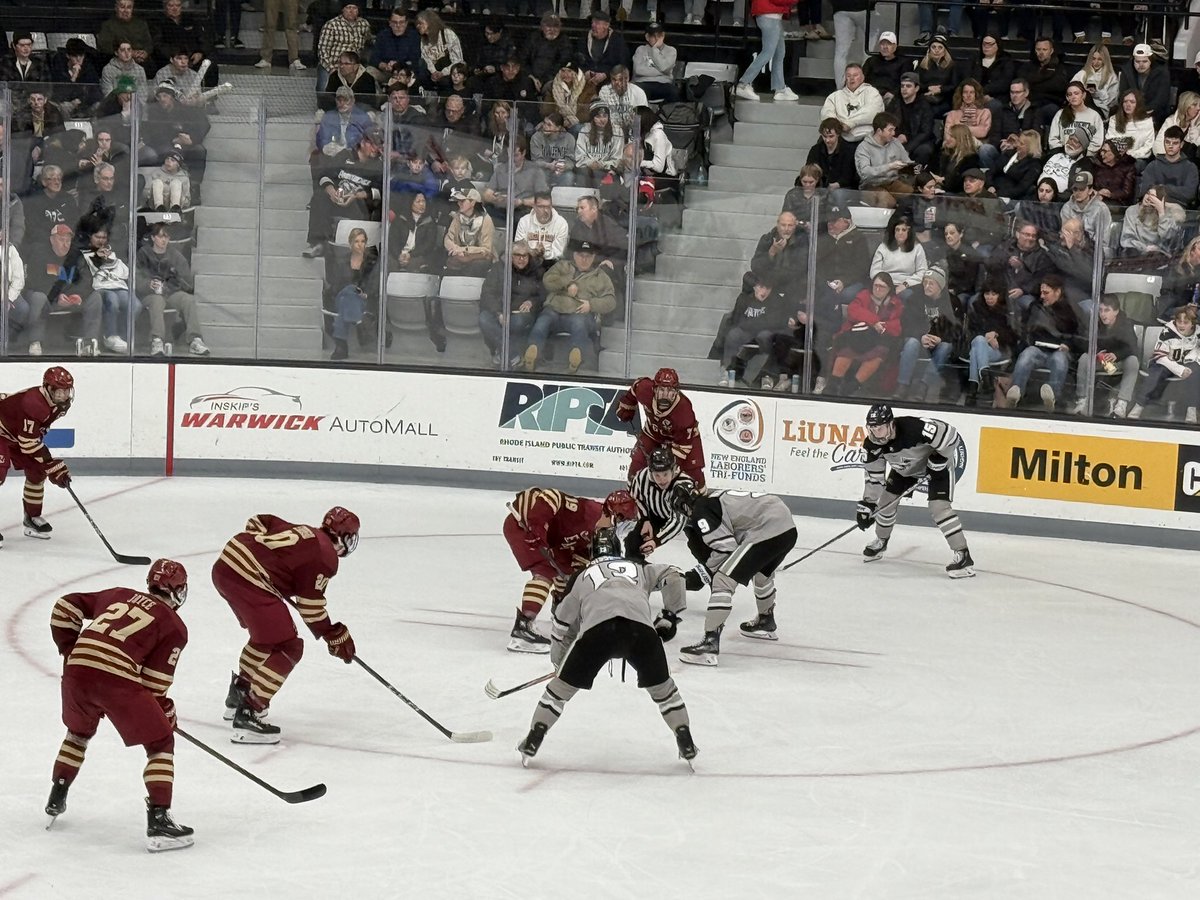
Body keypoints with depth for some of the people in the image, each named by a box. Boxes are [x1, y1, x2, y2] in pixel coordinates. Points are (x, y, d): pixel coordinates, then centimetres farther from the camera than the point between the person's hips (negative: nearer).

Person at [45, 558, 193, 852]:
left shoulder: (118, 595, 26)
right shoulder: (175, 627, 11)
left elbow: (65, 608, 22)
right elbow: (153, 683, 5)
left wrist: (70, 649, 30)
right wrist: (167, 712, 20)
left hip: (77, 672, 5)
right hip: (118, 680, -5)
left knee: (79, 730, 35)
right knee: (161, 742, 7)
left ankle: (56, 798, 39)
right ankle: (158, 820, -5)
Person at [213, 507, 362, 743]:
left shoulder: (302, 532, 22)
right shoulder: (325, 556, -3)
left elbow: (258, 522, 26)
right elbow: (310, 605, -3)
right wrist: (335, 636, 6)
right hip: (247, 580, -10)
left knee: (266, 634, 31)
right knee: (287, 648, -4)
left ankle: (239, 694, 44)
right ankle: (249, 714, -10)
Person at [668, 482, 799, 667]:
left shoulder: (701, 510, -1)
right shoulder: (717, 497, 26)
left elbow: (725, 547, -8)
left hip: (767, 532, -9)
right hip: (788, 527, 9)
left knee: (723, 581, -7)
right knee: (762, 572, 37)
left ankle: (710, 642, -13)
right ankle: (766, 623, 59)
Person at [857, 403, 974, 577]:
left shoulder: (914, 427, -41)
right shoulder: (872, 445, -20)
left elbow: (950, 435, -34)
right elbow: (873, 475, -7)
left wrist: (938, 462, -26)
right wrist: (867, 504, -10)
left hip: (937, 461, -7)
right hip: (905, 468, 7)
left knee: (938, 506, -22)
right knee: (886, 500, 7)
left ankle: (963, 556, -22)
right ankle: (881, 542, 36)